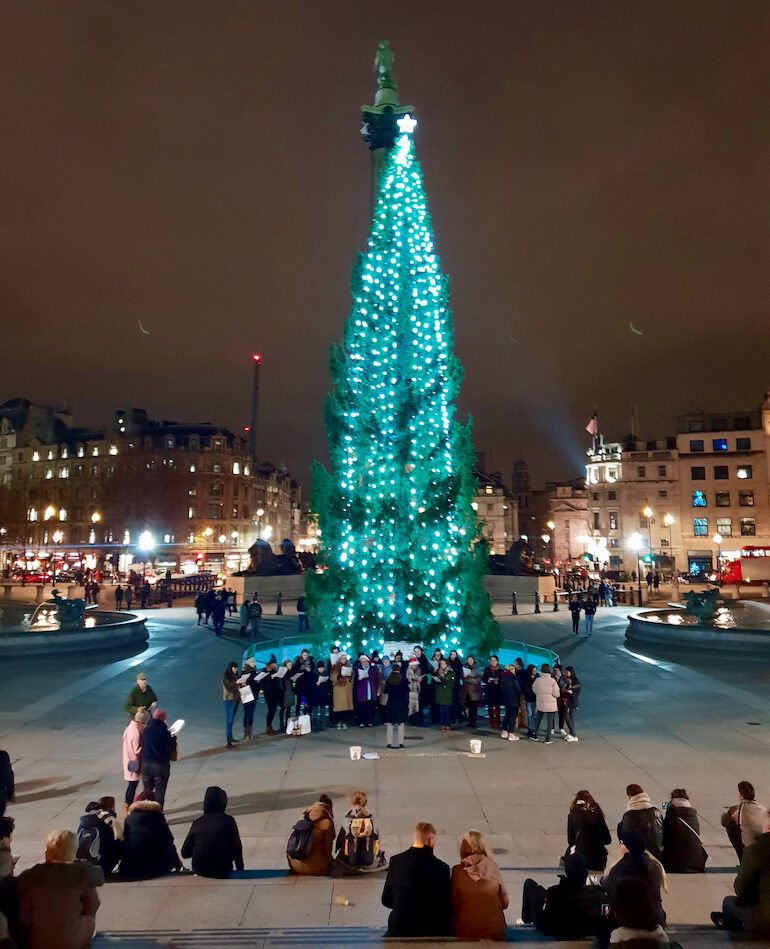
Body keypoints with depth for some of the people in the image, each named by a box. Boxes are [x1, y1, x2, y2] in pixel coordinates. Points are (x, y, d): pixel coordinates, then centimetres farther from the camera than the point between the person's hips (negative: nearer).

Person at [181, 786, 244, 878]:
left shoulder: (197, 822, 0)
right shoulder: (228, 820, -7)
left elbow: (185, 853, 6)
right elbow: (237, 848, -3)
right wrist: (240, 868, 12)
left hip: (199, 871, 3)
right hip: (222, 871, -3)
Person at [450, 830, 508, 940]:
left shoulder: (457, 871, -14)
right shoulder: (492, 867, -13)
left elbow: (453, 905, -5)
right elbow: (504, 903, -3)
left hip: (465, 933, -1)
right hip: (494, 931, 1)